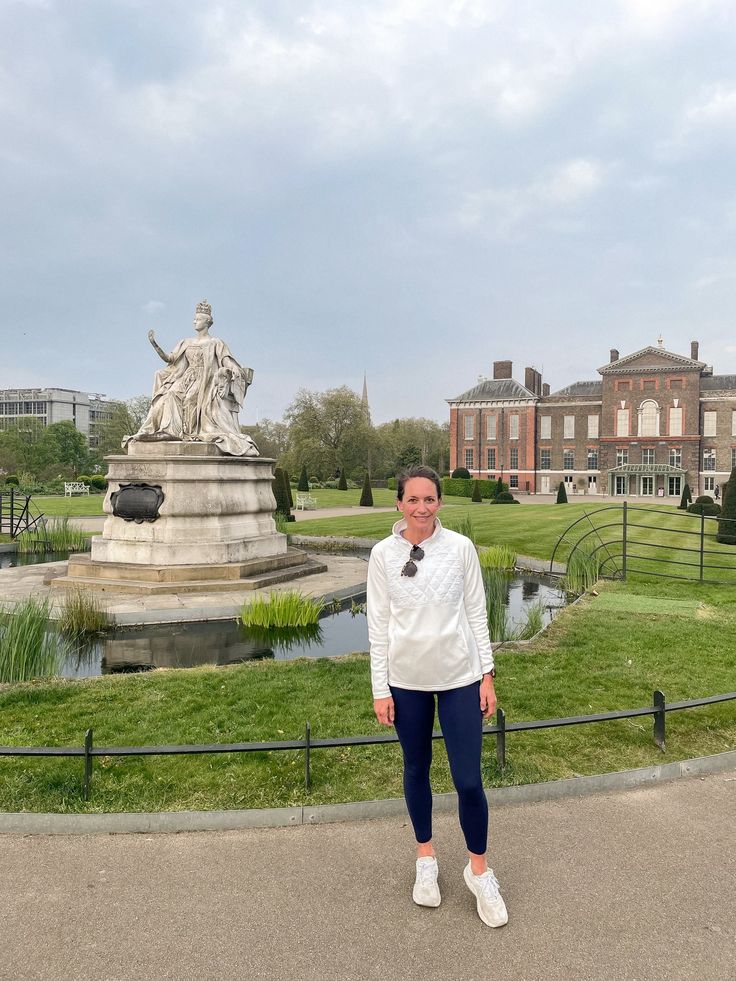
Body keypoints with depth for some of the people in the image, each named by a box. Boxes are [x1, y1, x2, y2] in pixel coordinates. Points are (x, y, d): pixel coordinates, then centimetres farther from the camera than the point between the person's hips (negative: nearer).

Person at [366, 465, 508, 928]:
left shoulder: (461, 548, -7)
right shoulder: (383, 554, -6)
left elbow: (477, 613, -1)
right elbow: (378, 624, -3)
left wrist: (487, 674, -1)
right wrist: (380, 688, -2)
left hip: (459, 678, -1)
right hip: (407, 680, 1)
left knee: (469, 780, 3)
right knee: (417, 771, 17)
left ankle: (479, 869, 28)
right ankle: (426, 859, 40)